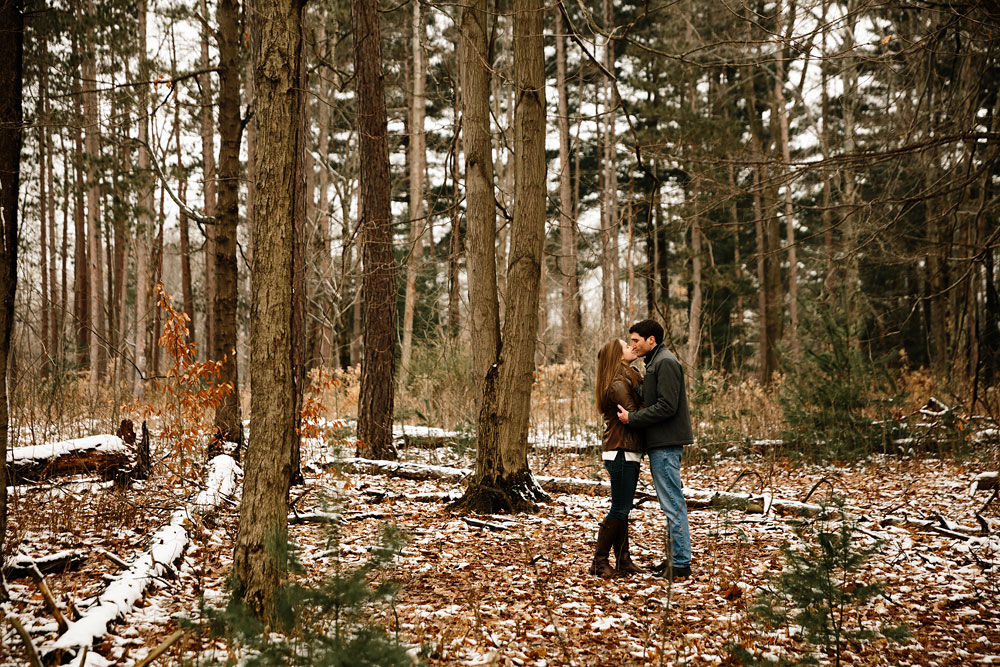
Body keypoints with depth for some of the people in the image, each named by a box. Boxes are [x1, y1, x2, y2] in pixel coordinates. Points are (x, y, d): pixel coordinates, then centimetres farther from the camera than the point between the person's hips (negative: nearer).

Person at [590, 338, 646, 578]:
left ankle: (623, 561, 16)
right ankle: (599, 562, 1)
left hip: (628, 453, 10)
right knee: (619, 511, -6)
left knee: (623, 510, 11)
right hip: (620, 452, -10)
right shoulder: (618, 384, -14)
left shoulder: (628, 380, 17)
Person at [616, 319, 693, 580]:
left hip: (665, 444, -11)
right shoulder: (656, 362, 19)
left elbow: (666, 406, -21)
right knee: (672, 502, 13)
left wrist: (632, 418, -15)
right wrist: (634, 414, 10)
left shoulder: (665, 363, -13)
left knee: (672, 503, -8)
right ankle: (676, 557, 18)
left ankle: (681, 563, -4)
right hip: (661, 443, 11)